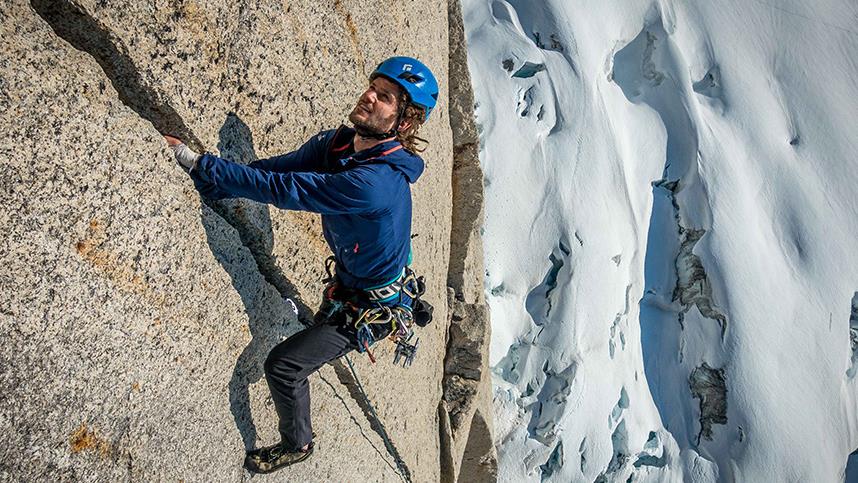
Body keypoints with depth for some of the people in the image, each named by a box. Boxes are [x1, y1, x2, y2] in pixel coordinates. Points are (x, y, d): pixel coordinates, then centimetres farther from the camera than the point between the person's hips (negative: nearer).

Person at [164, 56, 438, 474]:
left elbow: (282, 189, -39)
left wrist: (198, 162, -34)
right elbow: (278, 167, -11)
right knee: (320, 329, 34)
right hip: (348, 280, 8)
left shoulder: (375, 182, -40)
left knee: (284, 366, -5)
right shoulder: (337, 143, -12)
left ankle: (297, 444, 22)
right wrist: (205, 179, -23)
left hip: (373, 306, -8)